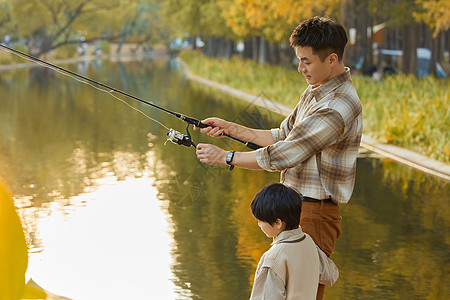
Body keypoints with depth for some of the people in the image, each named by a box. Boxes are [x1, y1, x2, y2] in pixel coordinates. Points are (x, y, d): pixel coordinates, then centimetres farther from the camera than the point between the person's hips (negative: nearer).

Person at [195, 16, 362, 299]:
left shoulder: (337, 107, -24)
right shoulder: (316, 91, 10)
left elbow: (282, 156, -23)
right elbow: (282, 136, 18)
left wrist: (225, 157, -13)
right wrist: (230, 128, 9)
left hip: (313, 215, -10)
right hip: (295, 207, 10)